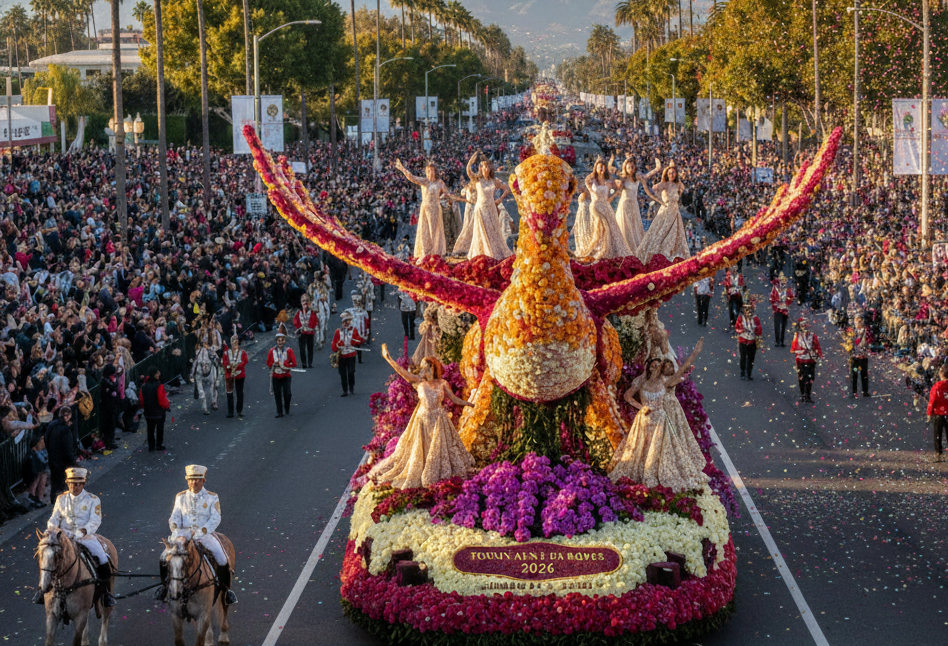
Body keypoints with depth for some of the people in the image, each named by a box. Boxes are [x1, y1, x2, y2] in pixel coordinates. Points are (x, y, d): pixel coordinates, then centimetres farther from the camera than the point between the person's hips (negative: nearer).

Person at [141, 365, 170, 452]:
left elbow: (142, 400, 3)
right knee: (160, 429, 13)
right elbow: (162, 401, -20)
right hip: (159, 412, -4)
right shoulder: (159, 386, -21)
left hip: (148, 412, 4)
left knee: (150, 429, 16)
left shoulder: (144, 386, -4)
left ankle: (151, 446, 20)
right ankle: (159, 445, 20)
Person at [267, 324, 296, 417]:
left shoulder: (289, 351, -4)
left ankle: (287, 408, 14)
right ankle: (279, 412, 14)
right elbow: (269, 363, 4)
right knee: (277, 395, 4)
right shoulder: (272, 351, 0)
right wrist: (278, 364, -11)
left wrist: (283, 364, -14)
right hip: (276, 376, 2)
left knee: (287, 393, -12)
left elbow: (294, 364, -6)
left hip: (286, 376, -2)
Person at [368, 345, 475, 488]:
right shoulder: (419, 382, -3)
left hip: (439, 420, 1)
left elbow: (454, 398, 8)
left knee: (440, 448, 11)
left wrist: (469, 404, 6)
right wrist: (388, 358, -21)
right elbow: (402, 371, -13)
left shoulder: (442, 383, 1)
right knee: (419, 451, 5)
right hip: (423, 420, -1)